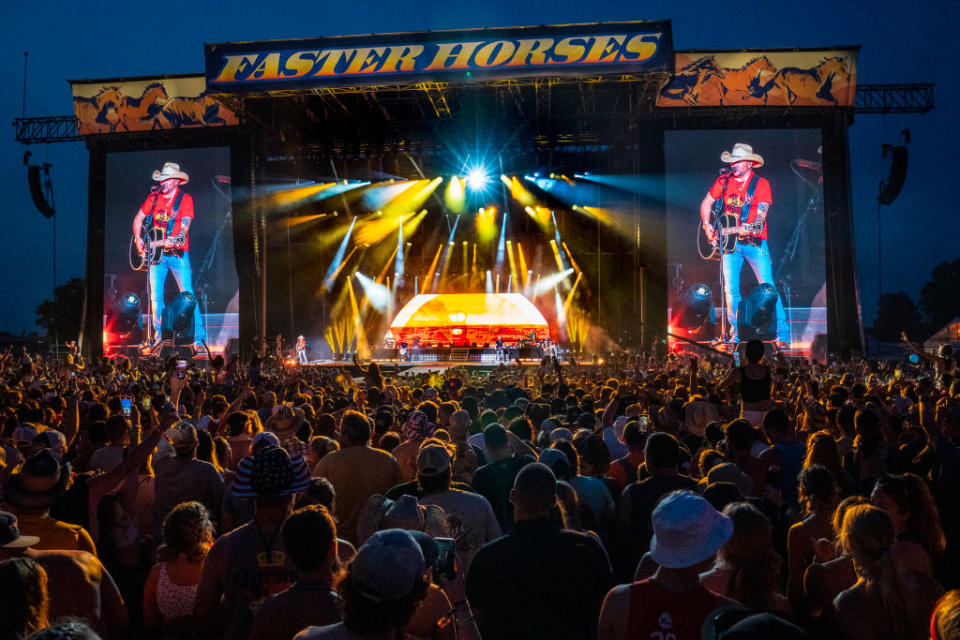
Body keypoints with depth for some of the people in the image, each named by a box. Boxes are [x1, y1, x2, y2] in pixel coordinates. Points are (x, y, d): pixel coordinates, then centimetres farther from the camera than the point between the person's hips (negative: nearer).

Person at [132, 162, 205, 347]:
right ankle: (160, 335, 16)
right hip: (157, 254, 4)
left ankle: (199, 336, -6)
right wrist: (138, 239, 5)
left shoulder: (185, 199, -2)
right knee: (156, 297, 5)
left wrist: (177, 238, -31)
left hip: (178, 254, -4)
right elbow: (139, 218, 19)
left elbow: (185, 224, -13)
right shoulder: (154, 197, 11)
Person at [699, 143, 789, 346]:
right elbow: (706, 203, 16)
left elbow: (760, 215, -11)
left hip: (754, 242, -3)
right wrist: (707, 225, 2)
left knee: (768, 287, -7)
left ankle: (783, 336, -2)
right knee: (730, 289, 1)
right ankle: (737, 334, 13)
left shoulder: (761, 184, -3)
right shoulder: (724, 181, 7)